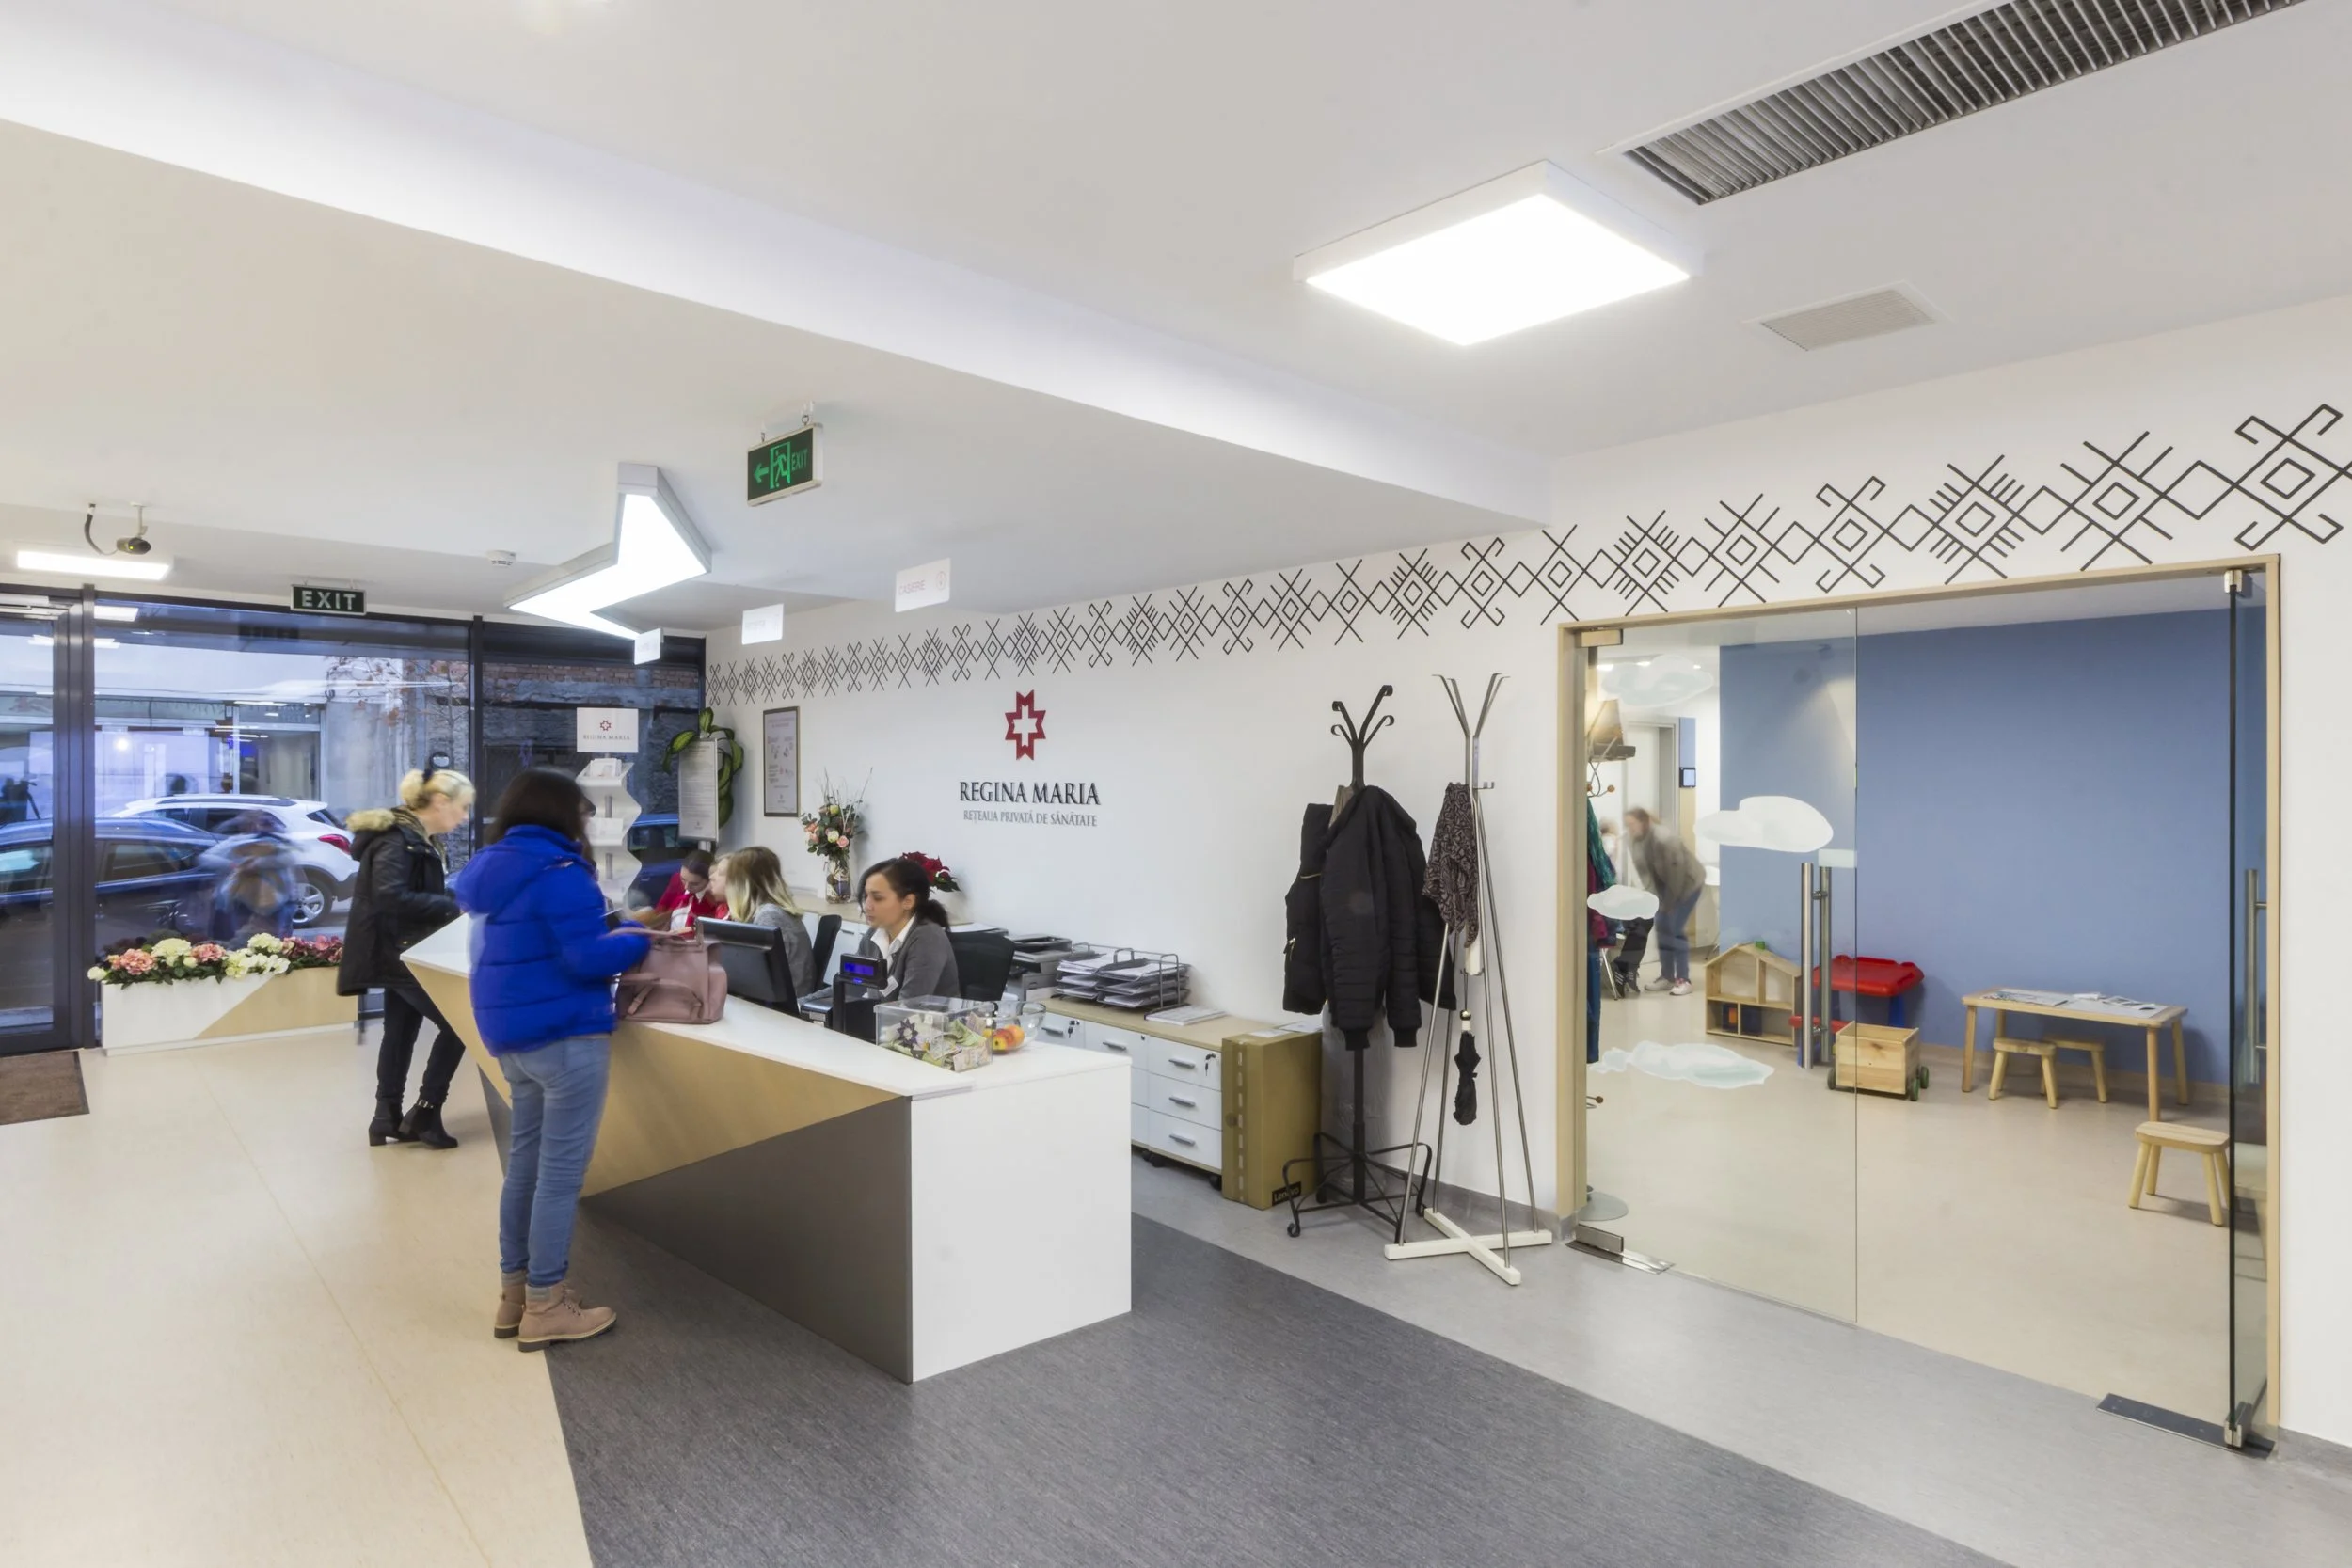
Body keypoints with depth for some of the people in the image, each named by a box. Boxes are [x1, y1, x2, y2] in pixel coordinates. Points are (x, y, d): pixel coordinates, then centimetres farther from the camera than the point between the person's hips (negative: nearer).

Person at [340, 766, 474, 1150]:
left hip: (404, 951, 10)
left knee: (401, 1031, 13)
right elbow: (391, 897, -29)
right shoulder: (397, 838, -18)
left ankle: (388, 1119, 20)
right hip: (398, 952, -10)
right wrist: (453, 906, -26)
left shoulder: (417, 839, 13)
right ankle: (424, 1113, 0)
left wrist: (458, 901, 1)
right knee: (457, 1024, -7)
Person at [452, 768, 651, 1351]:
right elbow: (588, 959, -20)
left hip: (509, 1034, 9)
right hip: (564, 1036, -9)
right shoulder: (558, 873, -17)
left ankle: (514, 1291, 25)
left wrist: (614, 934, 15)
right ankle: (544, 1306, 7)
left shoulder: (488, 869, 12)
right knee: (561, 1172, -1)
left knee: (525, 1163, 16)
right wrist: (638, 939, -4)